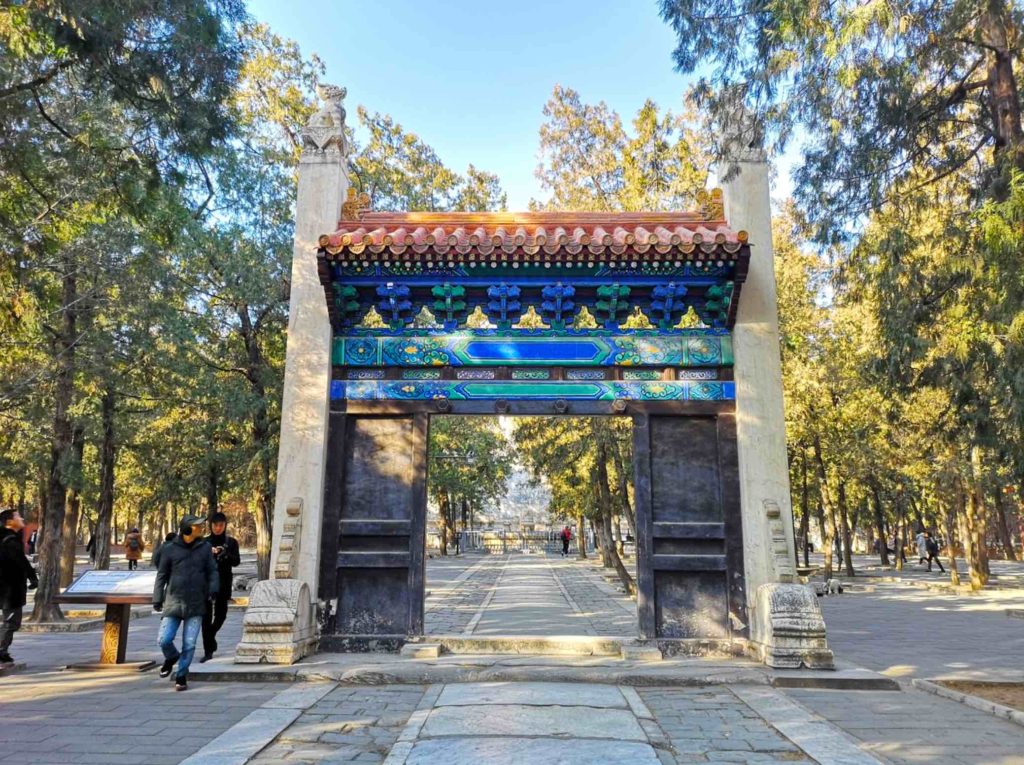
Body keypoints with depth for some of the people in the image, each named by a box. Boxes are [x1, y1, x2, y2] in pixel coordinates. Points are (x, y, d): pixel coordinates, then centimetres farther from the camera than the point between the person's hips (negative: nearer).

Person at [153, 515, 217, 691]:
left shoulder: (205, 547, 3)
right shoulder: (170, 549, 0)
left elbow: (212, 571, 5)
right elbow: (162, 575, 4)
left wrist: (213, 589, -11)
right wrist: (157, 599, 2)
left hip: (196, 604, 1)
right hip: (173, 602, 0)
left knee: (189, 644, 0)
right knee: (164, 640, -3)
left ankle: (181, 676, 18)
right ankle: (171, 657, 30)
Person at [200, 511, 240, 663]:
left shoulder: (231, 542, 3)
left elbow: (237, 561, -4)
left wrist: (226, 555, -23)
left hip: (224, 584, 1)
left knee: (220, 615, 8)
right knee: (206, 616, -6)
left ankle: (210, 637, 38)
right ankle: (208, 650, 0)